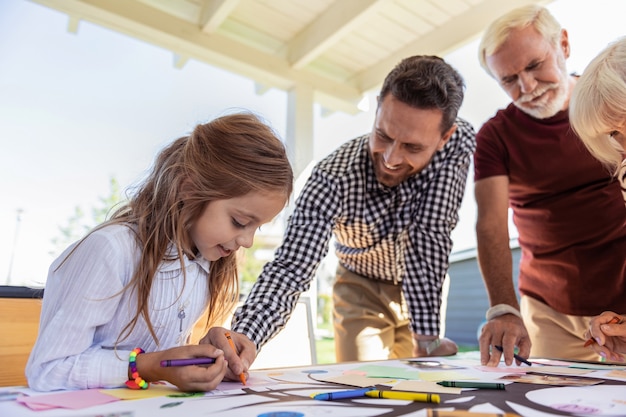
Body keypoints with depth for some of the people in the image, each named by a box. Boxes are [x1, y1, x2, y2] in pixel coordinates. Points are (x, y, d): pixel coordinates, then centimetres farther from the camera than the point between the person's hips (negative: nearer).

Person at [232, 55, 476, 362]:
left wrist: (427, 337, -34)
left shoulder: (459, 143, -26)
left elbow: (428, 240, -29)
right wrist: (242, 340, -49)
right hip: (363, 290, -1)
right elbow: (290, 267, -34)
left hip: (429, 289, 2)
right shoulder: (333, 177, -31)